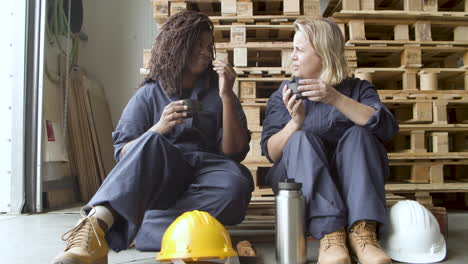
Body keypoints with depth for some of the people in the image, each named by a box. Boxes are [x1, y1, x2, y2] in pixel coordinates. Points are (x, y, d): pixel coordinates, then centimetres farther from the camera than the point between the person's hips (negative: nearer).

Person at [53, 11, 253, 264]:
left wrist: (227, 96, -8)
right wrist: (157, 129, -17)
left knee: (236, 183, -34)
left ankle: (127, 229, -35)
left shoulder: (217, 93, 11)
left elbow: (234, 152, 0)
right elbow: (123, 154, 1)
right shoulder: (148, 95, 8)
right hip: (158, 180, -1)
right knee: (150, 142, -33)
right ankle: (96, 226, -53)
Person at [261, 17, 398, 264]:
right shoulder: (283, 94, 7)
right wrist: (295, 122, -23)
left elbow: (387, 128, -15)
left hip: (351, 179, 0)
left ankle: (363, 231, -40)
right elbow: (271, 152, -4)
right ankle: (330, 234, -43)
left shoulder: (358, 88, 5)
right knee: (301, 139, -27)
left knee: (358, 134, -25)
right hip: (298, 181, 0)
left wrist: (336, 98, -27)